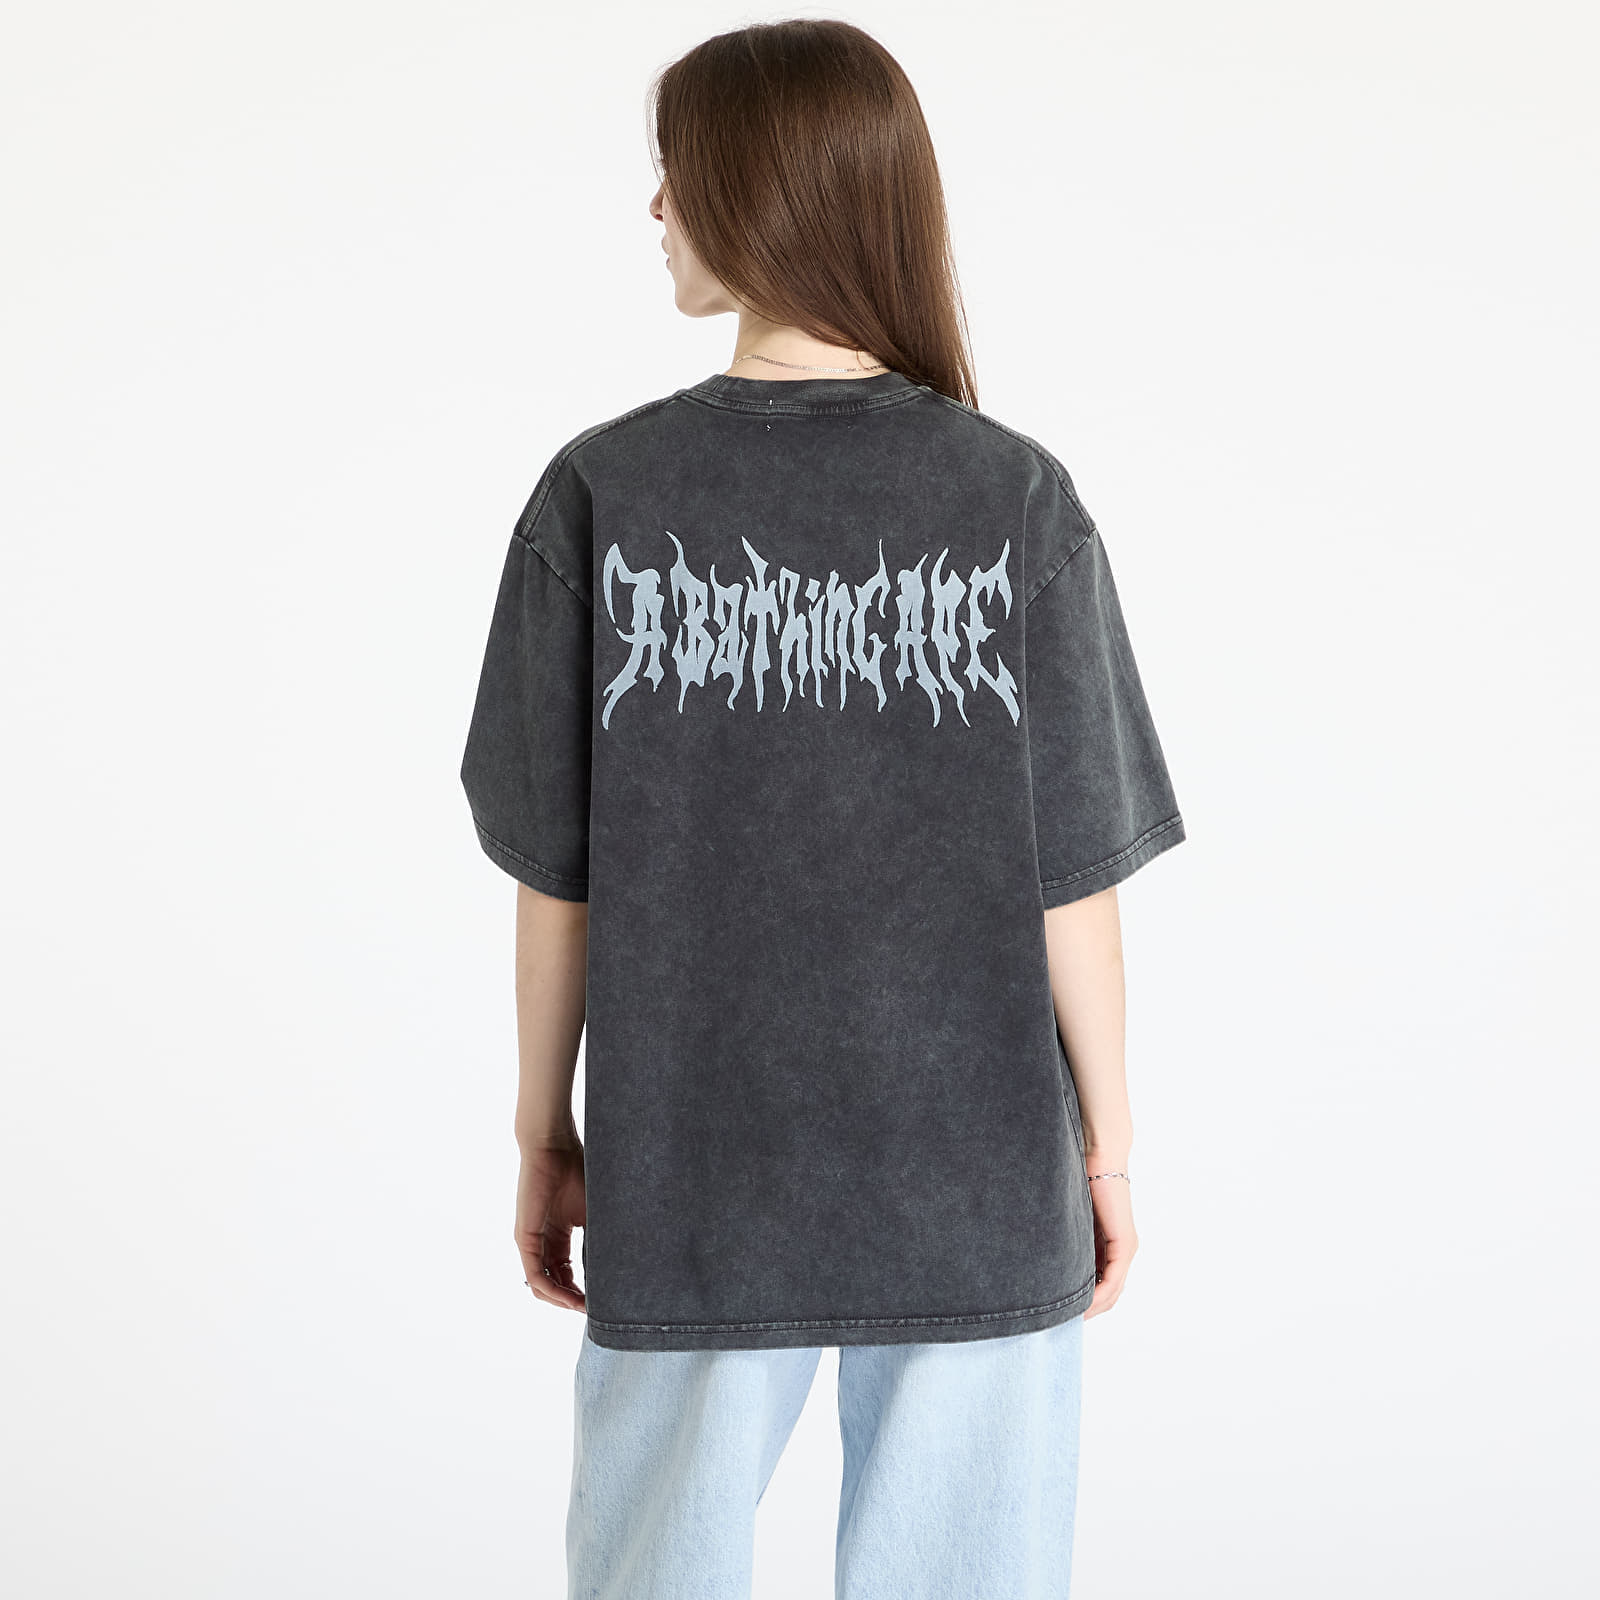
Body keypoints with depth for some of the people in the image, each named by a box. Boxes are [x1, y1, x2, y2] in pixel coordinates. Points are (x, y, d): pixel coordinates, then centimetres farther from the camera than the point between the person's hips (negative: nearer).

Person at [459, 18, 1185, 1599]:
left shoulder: (600, 493, -9)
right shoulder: (1017, 501, -9)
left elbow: (555, 872, -4)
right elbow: (1071, 877, -7)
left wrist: (544, 1134, 9)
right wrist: (1106, 1141, 6)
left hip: (688, 1180, 1)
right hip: (976, 1182, 0)